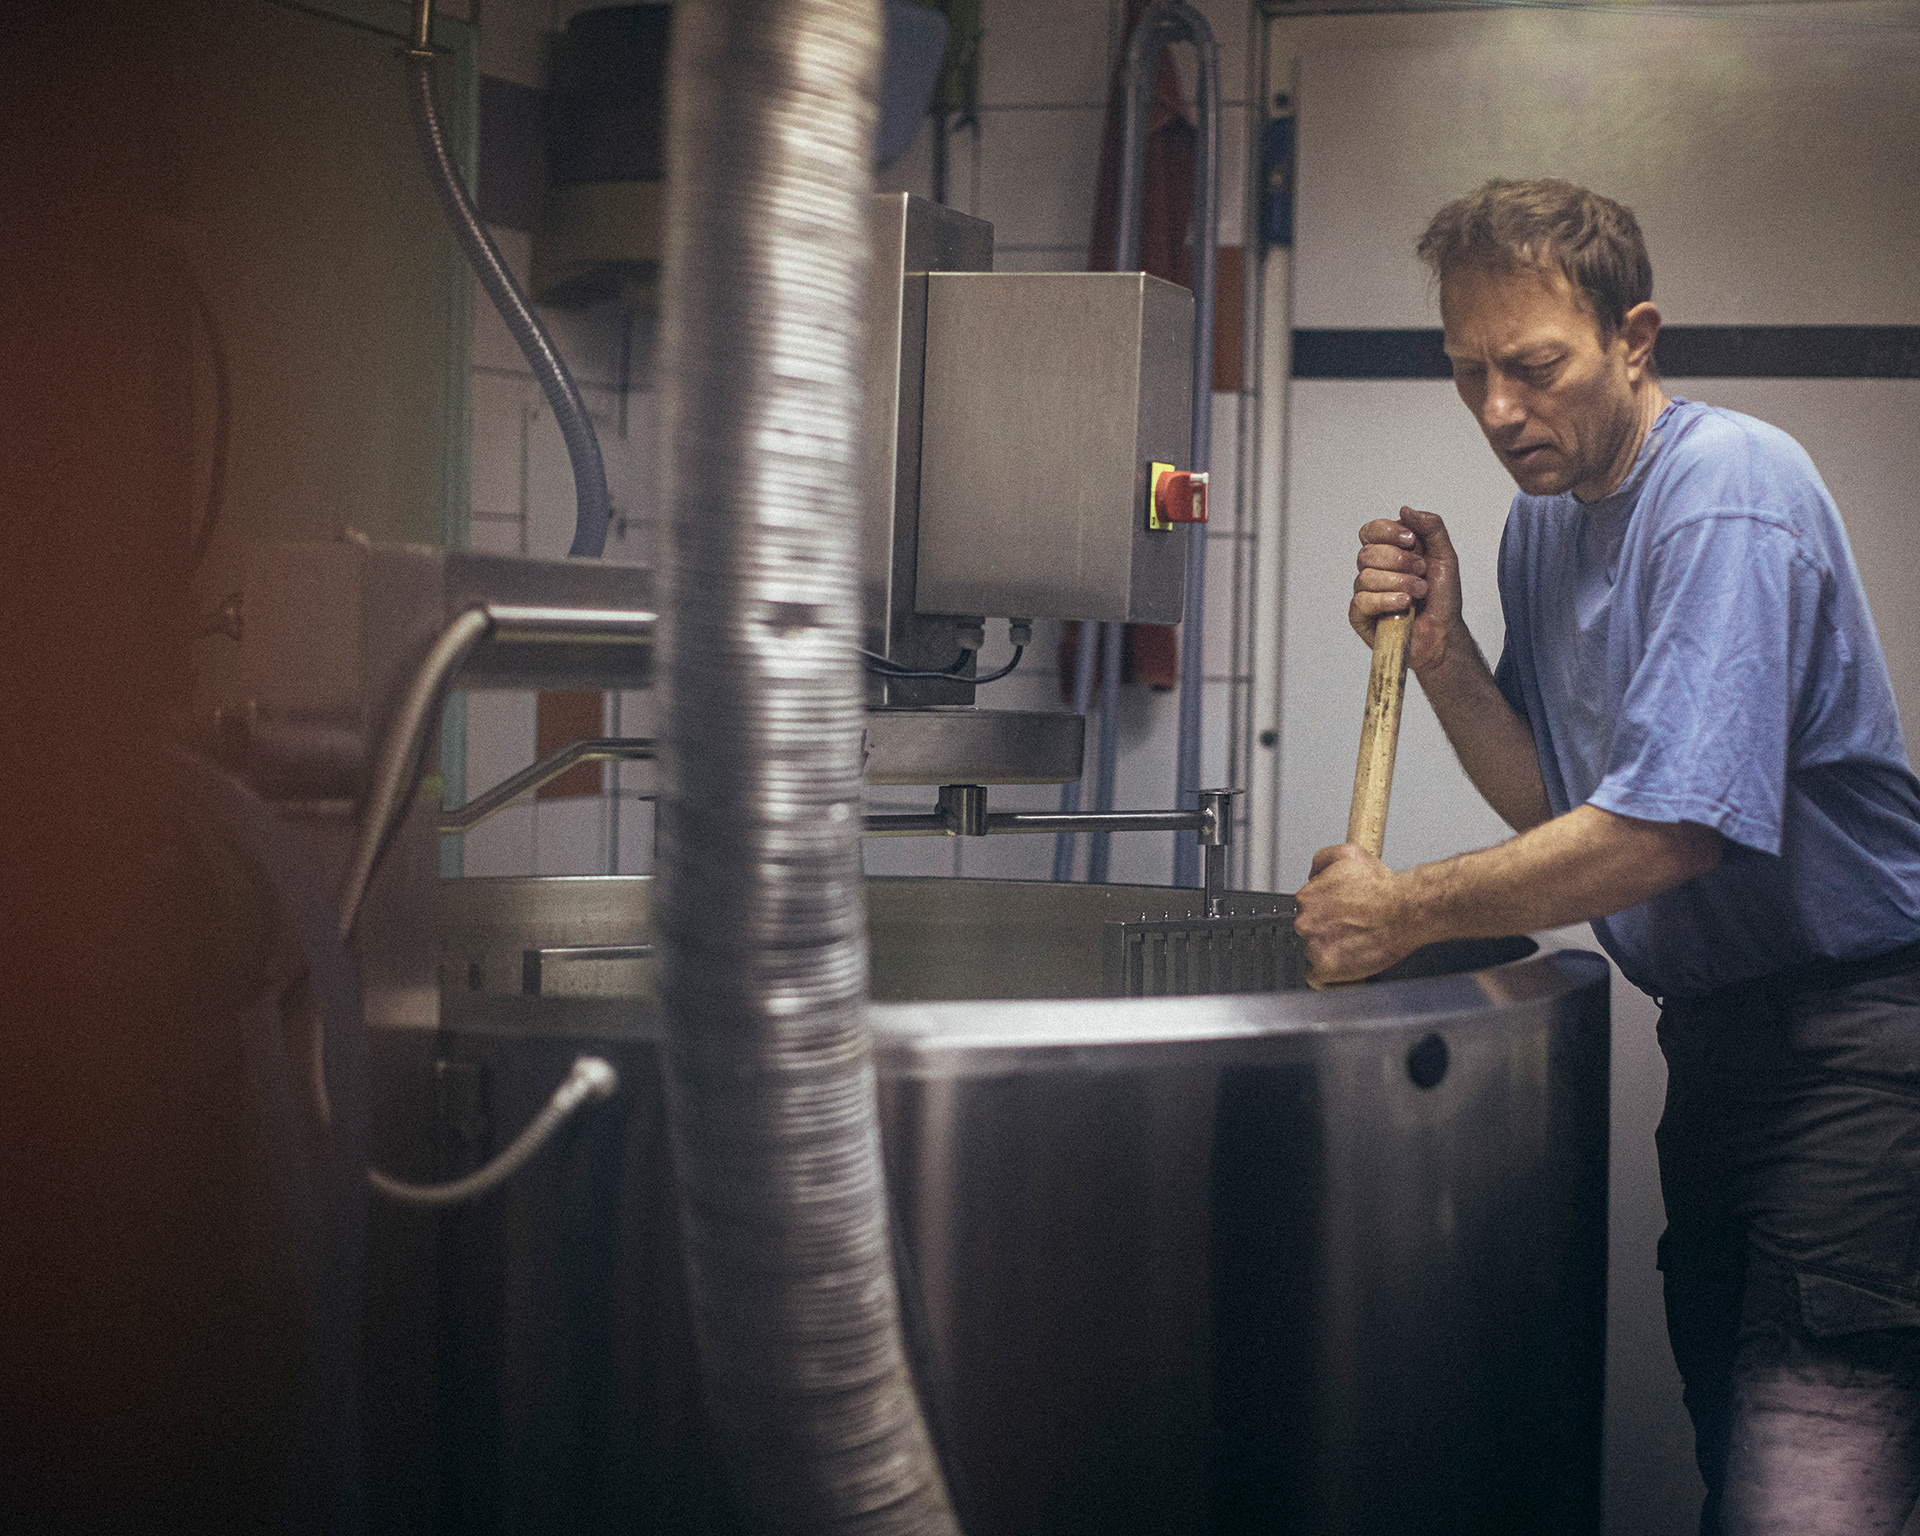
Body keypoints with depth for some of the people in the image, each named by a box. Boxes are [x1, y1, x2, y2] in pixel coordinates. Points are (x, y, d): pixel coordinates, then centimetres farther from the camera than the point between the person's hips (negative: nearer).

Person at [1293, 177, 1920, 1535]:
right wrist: (1439, 648, -4)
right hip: (1717, 1023, 9)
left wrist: (1409, 910, -18)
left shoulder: (1730, 492, -19)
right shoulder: (1544, 517, 10)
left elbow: (1670, 826, -26)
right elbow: (1554, 801, 11)